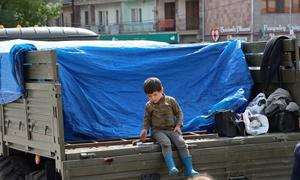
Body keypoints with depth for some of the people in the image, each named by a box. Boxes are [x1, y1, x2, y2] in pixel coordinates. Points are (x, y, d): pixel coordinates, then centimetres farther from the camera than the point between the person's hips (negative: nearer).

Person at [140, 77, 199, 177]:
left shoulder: (170, 100, 3)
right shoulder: (148, 106, 4)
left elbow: (179, 112, 10)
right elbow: (147, 119, 14)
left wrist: (178, 125, -2)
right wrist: (145, 129, -4)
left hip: (172, 129, 1)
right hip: (158, 130, -1)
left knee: (181, 143, -23)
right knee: (166, 143, -33)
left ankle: (189, 170, -20)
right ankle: (172, 168, -44)